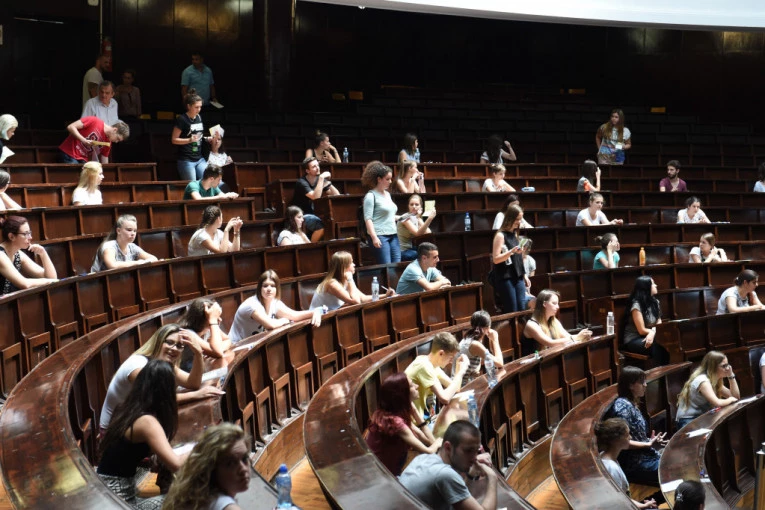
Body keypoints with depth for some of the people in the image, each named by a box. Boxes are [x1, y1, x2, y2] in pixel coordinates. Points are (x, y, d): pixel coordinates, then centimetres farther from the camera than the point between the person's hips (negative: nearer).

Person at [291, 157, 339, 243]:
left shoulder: (320, 179, 5)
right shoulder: (301, 182, -15)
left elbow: (337, 195, 2)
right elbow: (315, 197, -31)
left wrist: (327, 182, -12)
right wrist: (321, 178, -28)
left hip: (315, 214, 7)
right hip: (302, 216, -7)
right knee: (322, 225, -32)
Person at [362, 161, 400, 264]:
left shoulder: (387, 194, 17)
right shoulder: (371, 195, -7)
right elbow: (368, 219, -13)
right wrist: (374, 237, -22)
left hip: (393, 235, 8)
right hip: (380, 235, -8)